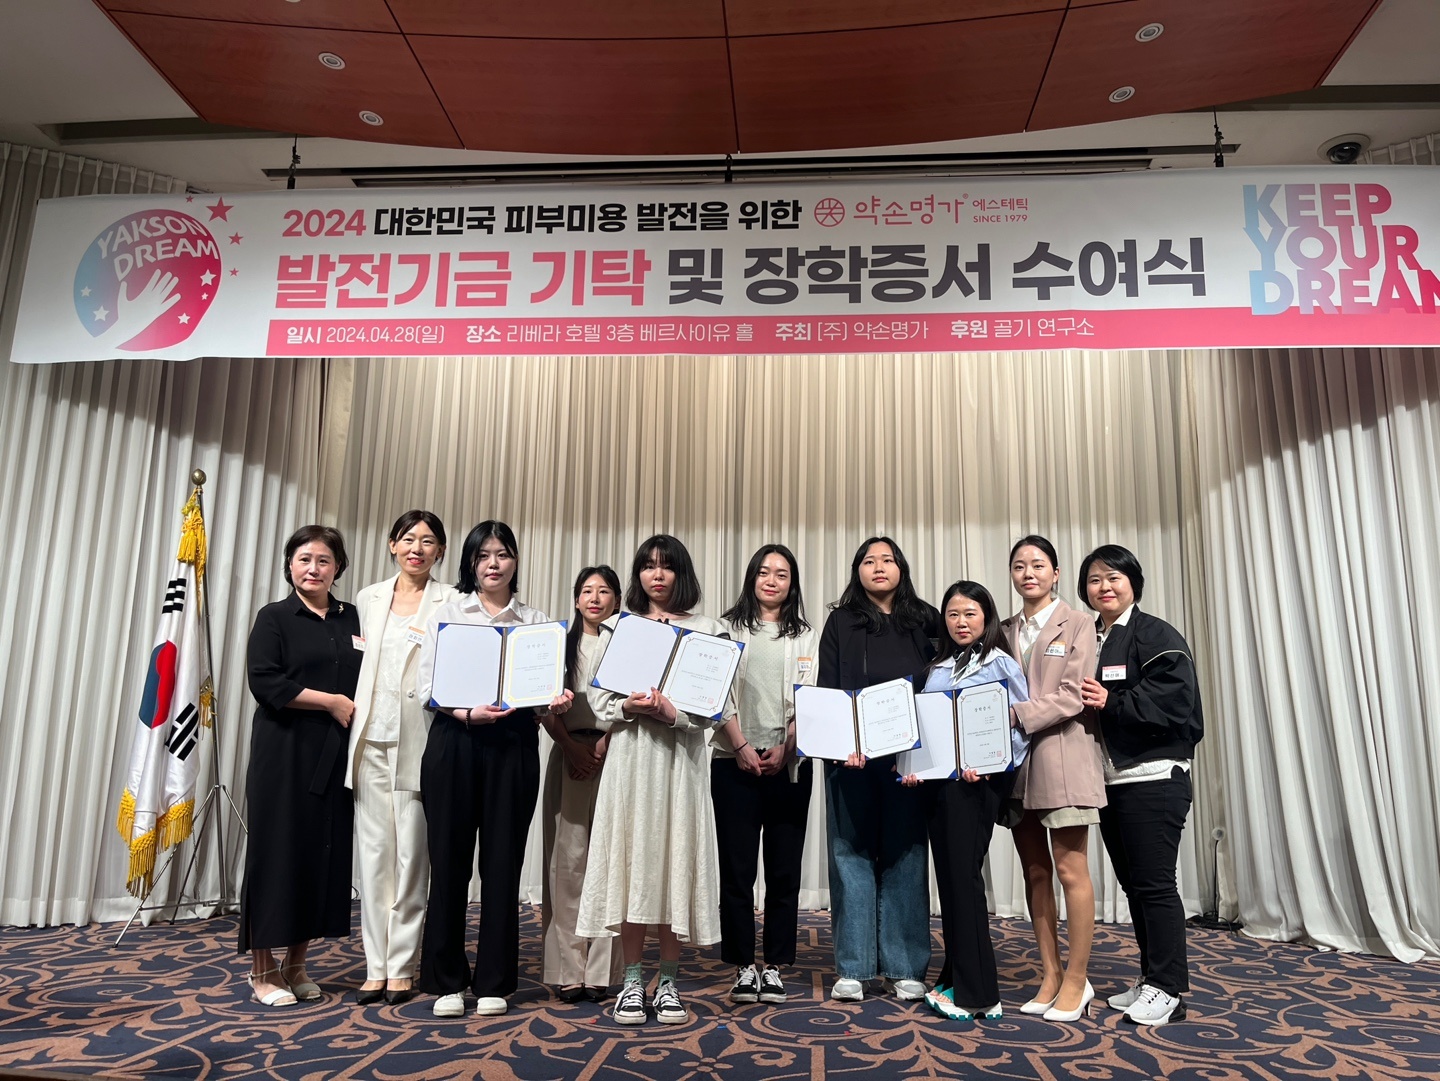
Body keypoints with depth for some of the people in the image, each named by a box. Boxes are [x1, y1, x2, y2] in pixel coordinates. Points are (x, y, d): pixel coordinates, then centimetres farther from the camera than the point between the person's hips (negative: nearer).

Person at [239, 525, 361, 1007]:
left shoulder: (353, 619, 12)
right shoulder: (274, 618, 1)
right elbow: (265, 682, -11)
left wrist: (360, 711, -6)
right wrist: (333, 702, -13)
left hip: (336, 757, 4)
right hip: (284, 754, -4)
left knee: (326, 854, 5)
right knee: (278, 853, -1)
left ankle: (295, 963, 19)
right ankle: (263, 968, 14)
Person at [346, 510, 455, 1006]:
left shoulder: (452, 602, 2)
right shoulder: (368, 599, 14)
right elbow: (354, 662, 16)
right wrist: (348, 710, 8)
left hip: (418, 740, -3)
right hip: (370, 738, 3)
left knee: (411, 855, 1)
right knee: (374, 853, 7)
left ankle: (401, 967, 13)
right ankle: (375, 966, 17)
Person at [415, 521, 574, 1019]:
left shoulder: (537, 621, 13)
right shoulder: (447, 613, 10)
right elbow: (426, 684, 1)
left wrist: (557, 699, -16)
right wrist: (467, 713, -15)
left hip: (514, 744, 1)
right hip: (454, 741, 0)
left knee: (503, 861, 3)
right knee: (449, 860, 3)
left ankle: (494, 981, 15)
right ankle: (446, 980, 16)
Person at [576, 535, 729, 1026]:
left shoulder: (705, 630, 7)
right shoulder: (619, 626, 11)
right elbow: (598, 695, 6)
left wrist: (672, 713, -17)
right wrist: (630, 707, -13)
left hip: (680, 754, -1)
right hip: (629, 752, 1)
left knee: (674, 860, 0)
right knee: (630, 859, 0)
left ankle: (669, 981, 12)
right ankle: (632, 981, 11)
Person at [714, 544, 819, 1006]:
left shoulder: (805, 636, 12)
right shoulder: (728, 629, 9)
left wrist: (784, 748, -10)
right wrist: (741, 746, -10)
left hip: (789, 763, 1)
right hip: (735, 762, -1)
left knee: (784, 867, 3)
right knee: (737, 867, 0)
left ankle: (775, 967, 13)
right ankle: (743, 967, 10)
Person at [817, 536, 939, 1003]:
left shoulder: (925, 621, 11)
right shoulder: (841, 622, 9)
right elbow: (826, 689, 3)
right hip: (850, 753, 0)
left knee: (904, 853, 5)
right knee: (852, 851, 2)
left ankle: (906, 967, 14)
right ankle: (852, 968, 10)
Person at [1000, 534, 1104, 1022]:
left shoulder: (1077, 625, 0)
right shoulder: (1004, 631, 14)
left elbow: (1072, 696, -10)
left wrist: (1017, 715, -19)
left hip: (1063, 759, -5)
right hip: (1015, 763, 5)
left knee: (1070, 871, -1)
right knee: (1035, 872, 10)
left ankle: (1076, 979, 12)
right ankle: (1050, 973, 20)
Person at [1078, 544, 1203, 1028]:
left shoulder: (1158, 637, -8)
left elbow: (1173, 705, -19)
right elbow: (1081, 699, 18)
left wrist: (1110, 703, -21)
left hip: (1153, 778, -7)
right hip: (1110, 778, 7)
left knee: (1154, 883, -3)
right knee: (1132, 882, 14)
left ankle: (1169, 990, 8)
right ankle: (1151, 978, 25)